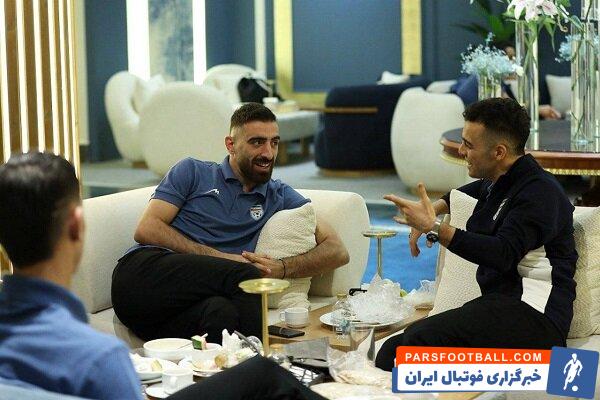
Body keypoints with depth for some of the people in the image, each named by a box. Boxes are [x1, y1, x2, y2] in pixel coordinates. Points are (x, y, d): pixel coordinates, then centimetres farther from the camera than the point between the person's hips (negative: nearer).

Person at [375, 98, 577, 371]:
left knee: (422, 340, -31)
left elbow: (503, 254, -24)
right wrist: (432, 211, 29)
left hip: (535, 314, -9)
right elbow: (469, 192, 47)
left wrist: (436, 228, -20)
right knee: (392, 350, -11)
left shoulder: (539, 192, -10)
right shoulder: (496, 183, 20)